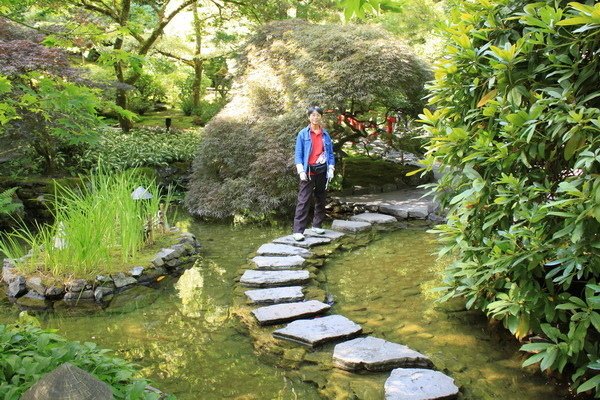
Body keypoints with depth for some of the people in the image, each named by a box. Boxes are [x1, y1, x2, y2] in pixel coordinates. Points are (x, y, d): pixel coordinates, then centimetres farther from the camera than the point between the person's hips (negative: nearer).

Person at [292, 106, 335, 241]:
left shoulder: (325, 134, 7)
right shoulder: (303, 134, -1)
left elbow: (330, 153, 11)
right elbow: (298, 154, -2)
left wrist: (331, 169, 1)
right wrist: (301, 171, -12)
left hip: (322, 170, 4)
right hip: (308, 171, -4)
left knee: (321, 199, 10)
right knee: (303, 201, -8)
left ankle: (317, 225, 22)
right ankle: (298, 230, -10)